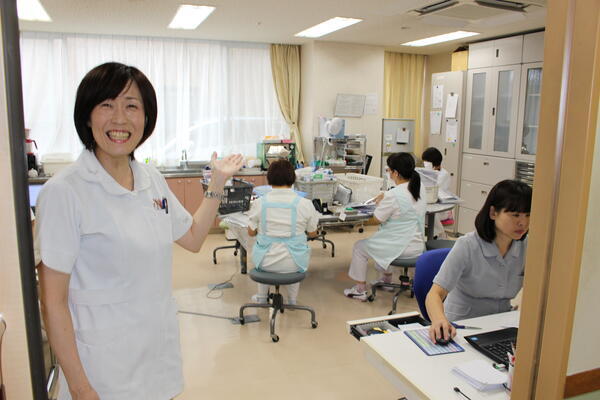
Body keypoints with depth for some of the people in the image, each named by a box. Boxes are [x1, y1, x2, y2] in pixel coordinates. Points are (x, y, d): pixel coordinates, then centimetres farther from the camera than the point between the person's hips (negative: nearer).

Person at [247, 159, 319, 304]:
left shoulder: (259, 203, -11)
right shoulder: (305, 204, -12)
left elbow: (251, 232, 2)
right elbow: (312, 234, 2)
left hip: (265, 263, 1)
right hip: (293, 264, 0)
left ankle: (262, 297, 45)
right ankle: (292, 300, 40)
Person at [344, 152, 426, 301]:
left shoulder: (393, 195, -25)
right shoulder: (419, 188, 0)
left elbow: (378, 219, -12)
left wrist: (379, 203, 4)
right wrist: (384, 201, 10)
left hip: (402, 248, -8)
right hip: (418, 245, 8)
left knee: (359, 247, 12)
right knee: (380, 239, 35)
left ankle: (360, 290, 20)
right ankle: (386, 279, 44)